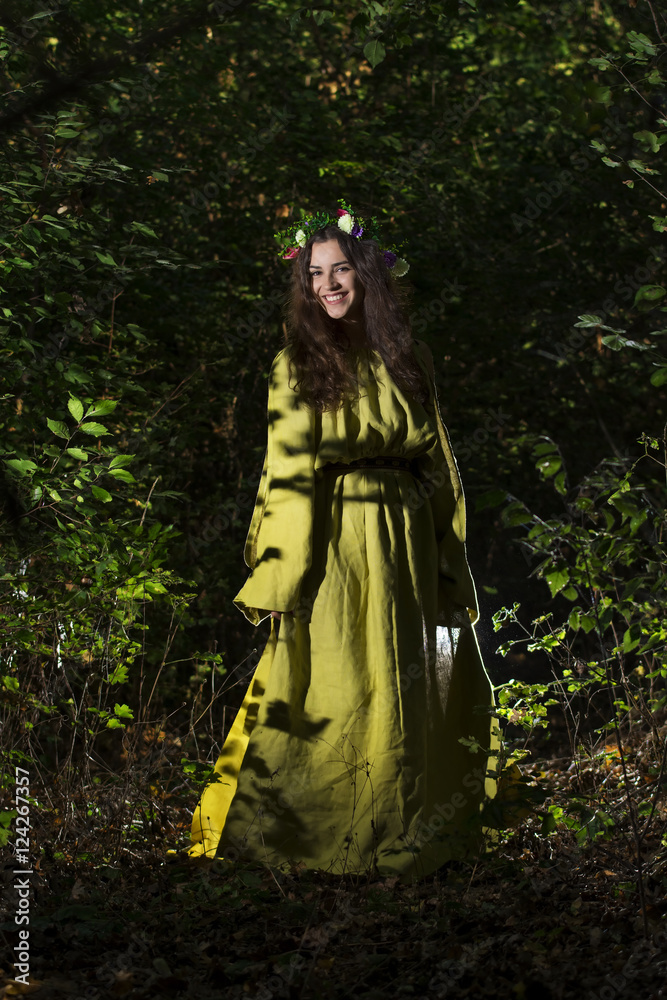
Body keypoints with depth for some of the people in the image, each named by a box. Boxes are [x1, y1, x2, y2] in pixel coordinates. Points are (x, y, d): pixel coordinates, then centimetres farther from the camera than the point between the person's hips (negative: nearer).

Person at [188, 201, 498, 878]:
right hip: (333, 548, -4)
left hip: (406, 548, 4)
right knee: (331, 690, -5)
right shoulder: (298, 365, 0)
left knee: (410, 693, 9)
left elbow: (438, 467, 10)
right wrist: (280, 582, -11)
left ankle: (403, 841, 21)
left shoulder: (408, 360, 9)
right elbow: (288, 478, -4)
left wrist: (450, 566, 5)